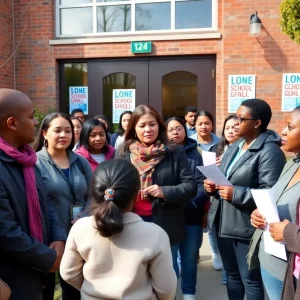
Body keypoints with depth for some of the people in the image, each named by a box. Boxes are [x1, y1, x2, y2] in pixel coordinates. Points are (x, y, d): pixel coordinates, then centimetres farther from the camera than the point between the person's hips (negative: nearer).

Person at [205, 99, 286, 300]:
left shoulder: (270, 151, -15)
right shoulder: (235, 146, 13)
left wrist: (236, 194, -27)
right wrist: (213, 186, 0)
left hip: (247, 227, -8)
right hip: (224, 223, 9)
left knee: (250, 279, 7)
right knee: (232, 275, 22)